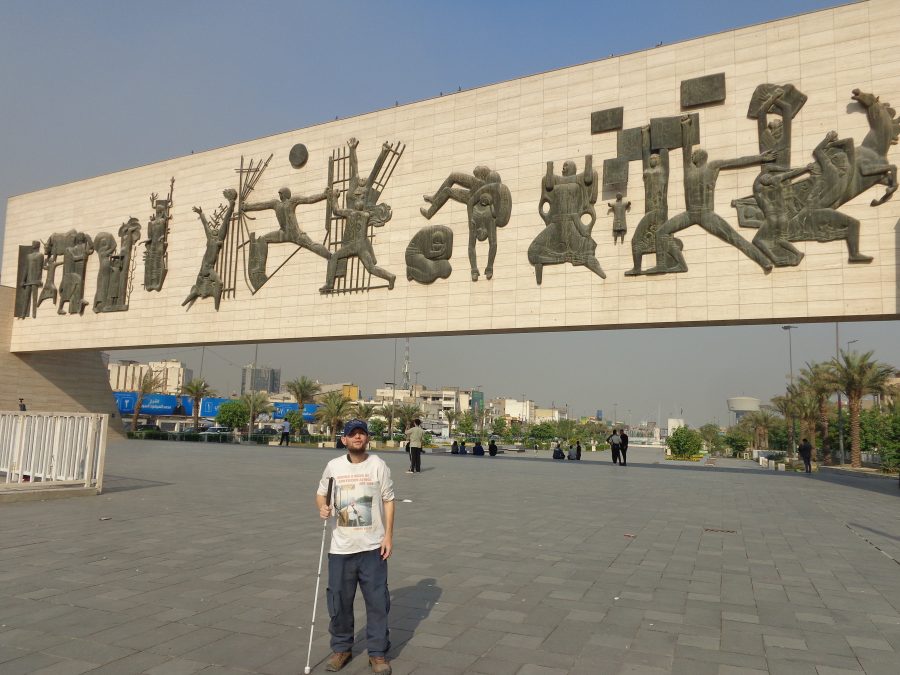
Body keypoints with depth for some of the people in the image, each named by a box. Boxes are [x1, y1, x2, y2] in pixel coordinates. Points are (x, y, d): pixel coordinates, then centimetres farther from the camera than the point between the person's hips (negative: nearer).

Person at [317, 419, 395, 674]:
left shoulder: (378, 465, -3)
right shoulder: (333, 466, 1)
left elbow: (388, 500, 0)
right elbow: (321, 493, 13)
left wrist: (388, 535, -6)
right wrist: (322, 507, -10)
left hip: (372, 547, -1)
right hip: (341, 547, 2)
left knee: (377, 601, 3)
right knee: (339, 601, 11)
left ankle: (378, 653, 19)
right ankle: (341, 649, 31)